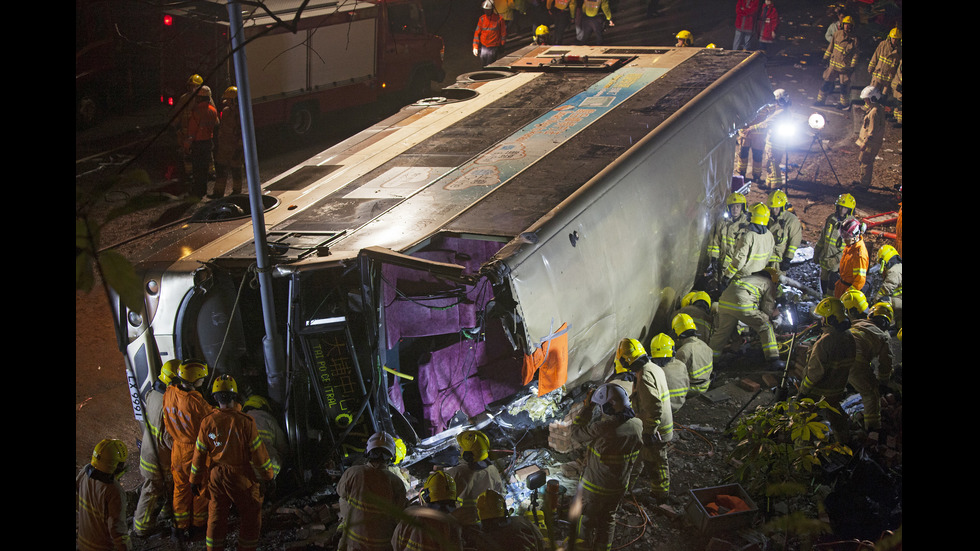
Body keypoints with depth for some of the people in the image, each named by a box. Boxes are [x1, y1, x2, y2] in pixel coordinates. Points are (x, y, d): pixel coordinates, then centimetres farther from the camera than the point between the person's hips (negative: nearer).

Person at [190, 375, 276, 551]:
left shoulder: (207, 422, -10)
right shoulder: (245, 422, -19)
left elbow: (199, 454, -1)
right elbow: (258, 453, -12)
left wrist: (195, 480, 11)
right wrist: (268, 475, 2)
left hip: (216, 476, 4)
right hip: (241, 477, -3)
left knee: (216, 516, 18)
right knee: (251, 517, 13)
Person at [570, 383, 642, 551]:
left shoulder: (601, 429, -36)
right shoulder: (637, 425, -16)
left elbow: (577, 433, -18)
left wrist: (587, 407, -14)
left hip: (595, 486, -5)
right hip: (620, 485, 5)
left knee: (586, 519, 19)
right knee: (608, 518, 27)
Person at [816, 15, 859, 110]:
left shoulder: (854, 38, -8)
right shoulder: (837, 34, 0)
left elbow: (855, 54, -4)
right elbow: (831, 47, 12)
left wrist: (853, 66, -6)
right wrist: (826, 58, 14)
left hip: (845, 67, -3)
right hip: (833, 64, 3)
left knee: (844, 86, 6)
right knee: (827, 82, 7)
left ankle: (845, 103, 24)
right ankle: (820, 100, 20)